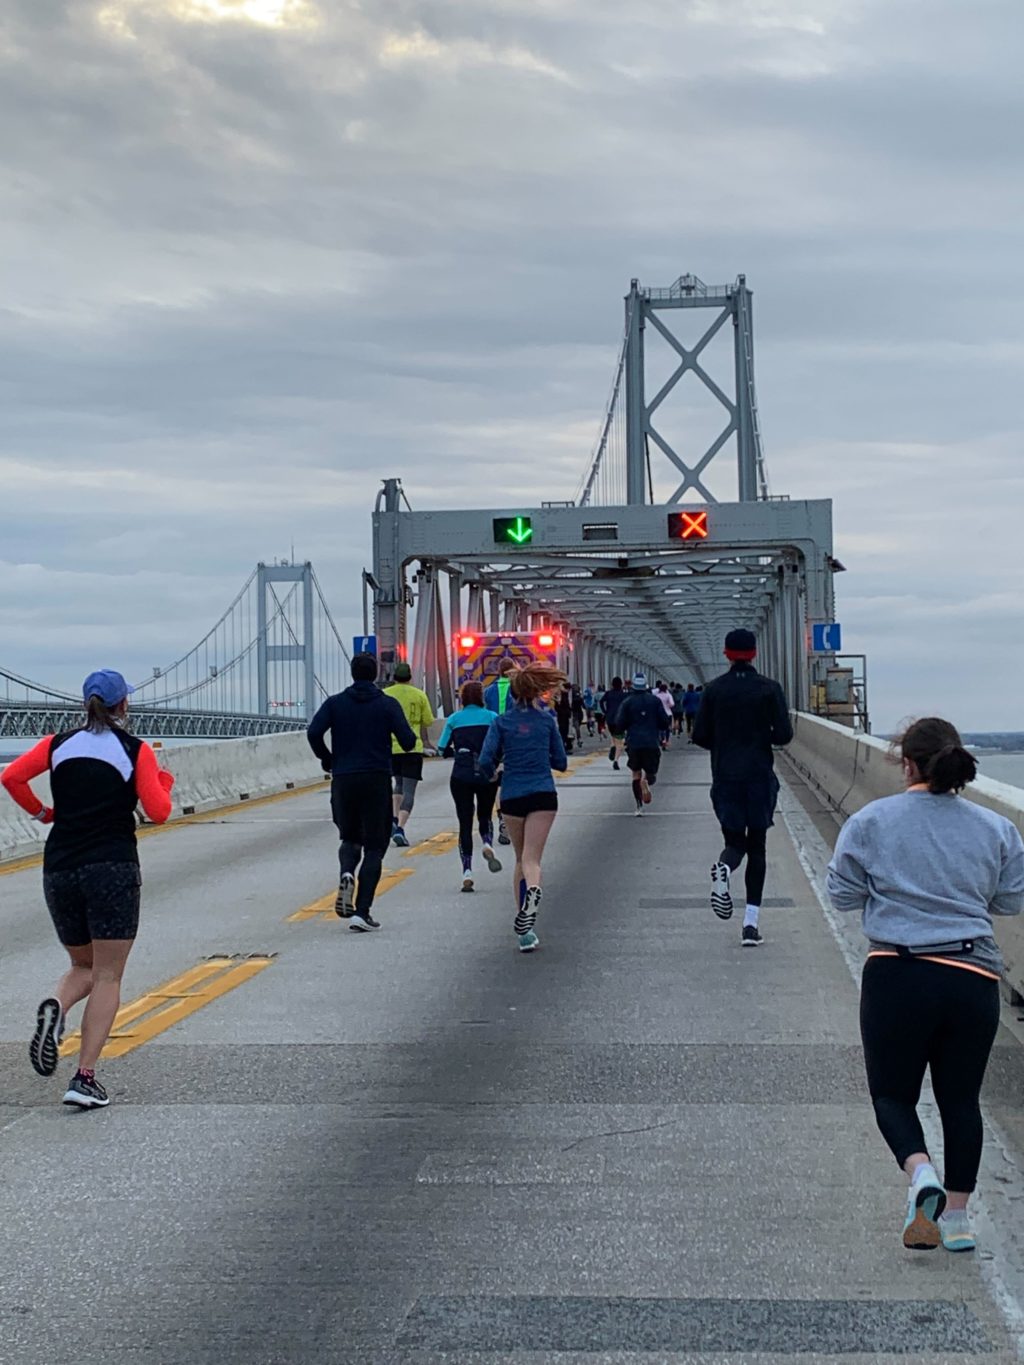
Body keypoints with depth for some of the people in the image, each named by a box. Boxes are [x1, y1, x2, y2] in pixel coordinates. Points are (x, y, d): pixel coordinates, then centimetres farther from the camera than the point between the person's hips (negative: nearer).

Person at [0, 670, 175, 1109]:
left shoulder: (59, 744, 8)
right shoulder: (136, 750, 0)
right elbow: (158, 812, -4)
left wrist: (41, 812, 11)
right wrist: (164, 780, 15)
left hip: (59, 870, 4)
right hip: (113, 870, -4)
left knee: (83, 967, 20)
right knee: (107, 977, 1)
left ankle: (55, 1007, -13)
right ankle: (85, 1079, -8)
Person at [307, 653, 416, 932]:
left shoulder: (335, 703, 5)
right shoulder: (387, 705, 0)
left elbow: (313, 733, -8)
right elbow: (408, 741, -8)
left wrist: (327, 760, 7)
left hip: (343, 781, 2)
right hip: (377, 781, -2)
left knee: (349, 837, 22)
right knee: (374, 846, 4)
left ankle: (346, 873, -12)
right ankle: (362, 911, -7)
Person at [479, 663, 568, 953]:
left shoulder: (501, 722, 3)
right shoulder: (546, 720, 4)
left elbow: (486, 760, -6)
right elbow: (560, 762, 7)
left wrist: (491, 776, 15)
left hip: (512, 796, 1)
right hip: (543, 794, -1)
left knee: (521, 859, 17)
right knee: (531, 859, -8)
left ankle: (522, 924, 19)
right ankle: (532, 889, -42)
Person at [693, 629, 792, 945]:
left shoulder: (714, 690, 0)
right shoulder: (769, 688, -4)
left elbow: (700, 735, 0)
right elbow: (784, 734, -8)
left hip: (725, 776, 1)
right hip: (759, 775, -1)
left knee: (735, 842, 13)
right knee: (757, 847, 7)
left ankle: (724, 868, -25)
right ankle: (751, 922, -1)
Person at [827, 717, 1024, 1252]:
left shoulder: (870, 821, -2)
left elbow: (843, 893, 3)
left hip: (897, 974, -2)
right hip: (974, 979, 2)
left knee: (892, 1093, 11)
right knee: (961, 1098, 14)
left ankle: (920, 1174, -16)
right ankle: (956, 1217, 15)